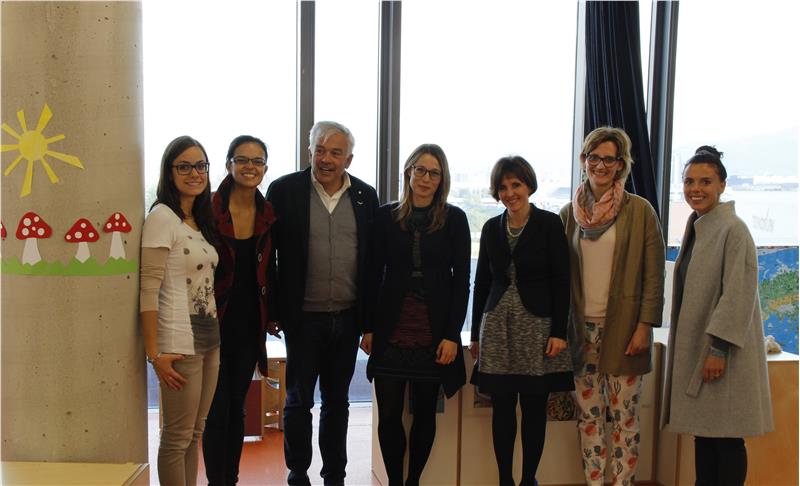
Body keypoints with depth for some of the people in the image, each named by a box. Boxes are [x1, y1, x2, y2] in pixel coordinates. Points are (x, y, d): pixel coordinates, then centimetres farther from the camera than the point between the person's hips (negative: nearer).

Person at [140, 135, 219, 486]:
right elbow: (148, 289, -15)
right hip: (180, 342, -8)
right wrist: (154, 354, -19)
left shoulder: (201, 220, 13)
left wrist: (215, 337, 10)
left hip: (209, 338, 8)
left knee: (194, 432, 15)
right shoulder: (161, 217, -10)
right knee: (178, 436, 2)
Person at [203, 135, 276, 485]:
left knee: (237, 408, 14)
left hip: (250, 325, 4)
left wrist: (269, 316, 6)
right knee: (217, 412, 1)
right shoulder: (210, 210, -11)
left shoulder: (268, 214, 3)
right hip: (215, 325, -4)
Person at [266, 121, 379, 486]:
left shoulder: (365, 196, 3)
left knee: (337, 400, 14)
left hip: (347, 318, 3)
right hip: (303, 317, -2)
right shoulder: (284, 190, -5)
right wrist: (272, 309, -5)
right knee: (299, 400, 9)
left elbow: (374, 258, 6)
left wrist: (370, 318, 4)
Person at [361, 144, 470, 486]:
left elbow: (461, 280, -1)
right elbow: (374, 275, 6)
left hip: (433, 333, 0)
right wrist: (369, 327, 2)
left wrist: (452, 335, -6)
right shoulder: (386, 216, 4)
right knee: (389, 415, 2)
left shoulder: (454, 219, 1)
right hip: (391, 330, 1)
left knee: (425, 413, 8)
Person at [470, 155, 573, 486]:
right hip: (498, 326, 3)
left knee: (534, 408, 4)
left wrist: (559, 331, -10)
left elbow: (561, 281, -4)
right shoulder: (491, 228, 9)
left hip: (537, 326, -3)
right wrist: (476, 334, 11)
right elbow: (482, 282, 12)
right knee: (502, 408, 6)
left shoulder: (550, 224, -2)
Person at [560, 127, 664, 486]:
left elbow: (654, 274, -4)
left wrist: (644, 327, -10)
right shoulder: (570, 213, 6)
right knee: (588, 416, 9)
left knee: (624, 416, 2)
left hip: (623, 329, -3)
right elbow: (561, 274, 10)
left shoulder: (640, 211, -3)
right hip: (582, 329, 3)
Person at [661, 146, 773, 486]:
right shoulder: (695, 227, 11)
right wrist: (695, 348, 16)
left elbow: (738, 294, -18)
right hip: (695, 349, 8)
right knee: (703, 432, 13)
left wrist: (719, 349, -20)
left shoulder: (732, 229, -14)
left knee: (725, 437, -1)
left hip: (722, 351, -8)